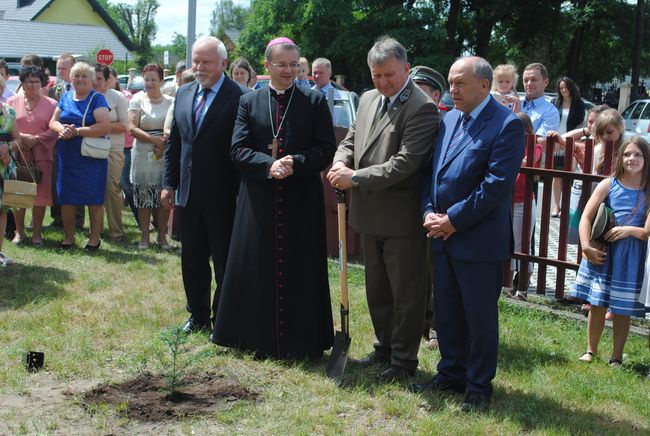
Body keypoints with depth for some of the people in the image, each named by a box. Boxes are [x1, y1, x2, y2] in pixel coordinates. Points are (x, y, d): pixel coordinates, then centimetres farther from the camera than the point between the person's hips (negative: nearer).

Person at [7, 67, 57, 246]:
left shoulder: (51, 104, 5)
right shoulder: (12, 102, 9)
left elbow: (54, 130, -2)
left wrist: (35, 139, -13)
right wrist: (21, 137, -12)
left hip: (41, 155, -1)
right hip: (17, 155, 1)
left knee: (40, 195, -1)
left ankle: (37, 233, 10)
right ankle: (19, 231, 16)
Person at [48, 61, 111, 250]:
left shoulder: (97, 99, -4)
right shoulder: (65, 97, 12)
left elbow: (105, 126, -16)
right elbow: (53, 121, 11)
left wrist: (77, 131, -19)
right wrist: (61, 128, -12)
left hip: (91, 157, -5)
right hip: (67, 156, 5)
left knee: (94, 198, 1)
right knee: (66, 198, 9)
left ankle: (94, 238, 12)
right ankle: (68, 237, 22)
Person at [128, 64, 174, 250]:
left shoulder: (170, 101, 6)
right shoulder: (138, 100, 2)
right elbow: (132, 129, -7)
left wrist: (164, 143, -17)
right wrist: (156, 140, -17)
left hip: (166, 155, 1)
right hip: (143, 156, -1)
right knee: (143, 195, 3)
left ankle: (162, 236, 16)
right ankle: (144, 236, 14)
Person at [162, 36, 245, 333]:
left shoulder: (238, 97, -12)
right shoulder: (183, 94, 9)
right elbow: (174, 142, 14)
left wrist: (241, 192, -14)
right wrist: (169, 183, 9)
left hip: (222, 196, -6)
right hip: (189, 194, 7)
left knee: (224, 261, 5)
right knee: (192, 259, 15)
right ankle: (198, 315, 29)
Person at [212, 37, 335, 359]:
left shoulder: (315, 102, 3)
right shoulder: (249, 102, 6)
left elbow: (327, 149, -1)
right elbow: (238, 149, 0)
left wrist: (296, 163, -17)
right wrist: (269, 165, -17)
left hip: (302, 200, -1)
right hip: (259, 200, 1)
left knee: (299, 271, 4)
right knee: (257, 269, 6)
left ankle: (298, 341, 14)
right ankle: (259, 337, 20)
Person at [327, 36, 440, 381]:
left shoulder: (421, 108, -17)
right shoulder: (368, 100, 9)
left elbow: (405, 163, -24)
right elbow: (351, 139, 17)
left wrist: (356, 178, -21)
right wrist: (341, 162, -6)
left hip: (402, 219, -8)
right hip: (370, 214, 8)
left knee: (406, 292, 5)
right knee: (377, 289, 20)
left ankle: (404, 359, 18)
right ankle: (384, 348, 36)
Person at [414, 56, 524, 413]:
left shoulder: (506, 125, -13)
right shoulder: (448, 119, 11)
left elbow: (497, 185, -19)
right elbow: (432, 171, 13)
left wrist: (453, 220, -17)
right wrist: (429, 212, -3)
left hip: (479, 240, -7)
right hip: (443, 236, 7)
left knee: (480, 317, 6)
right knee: (447, 313, 16)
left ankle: (479, 386, 21)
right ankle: (451, 373, 32)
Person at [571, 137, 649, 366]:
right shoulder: (609, 184, 0)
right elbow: (586, 218, -3)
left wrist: (630, 230, -18)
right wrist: (586, 247, -13)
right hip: (603, 253, 1)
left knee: (622, 309, 6)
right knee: (597, 304, 7)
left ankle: (616, 357, 19)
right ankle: (591, 350, 24)